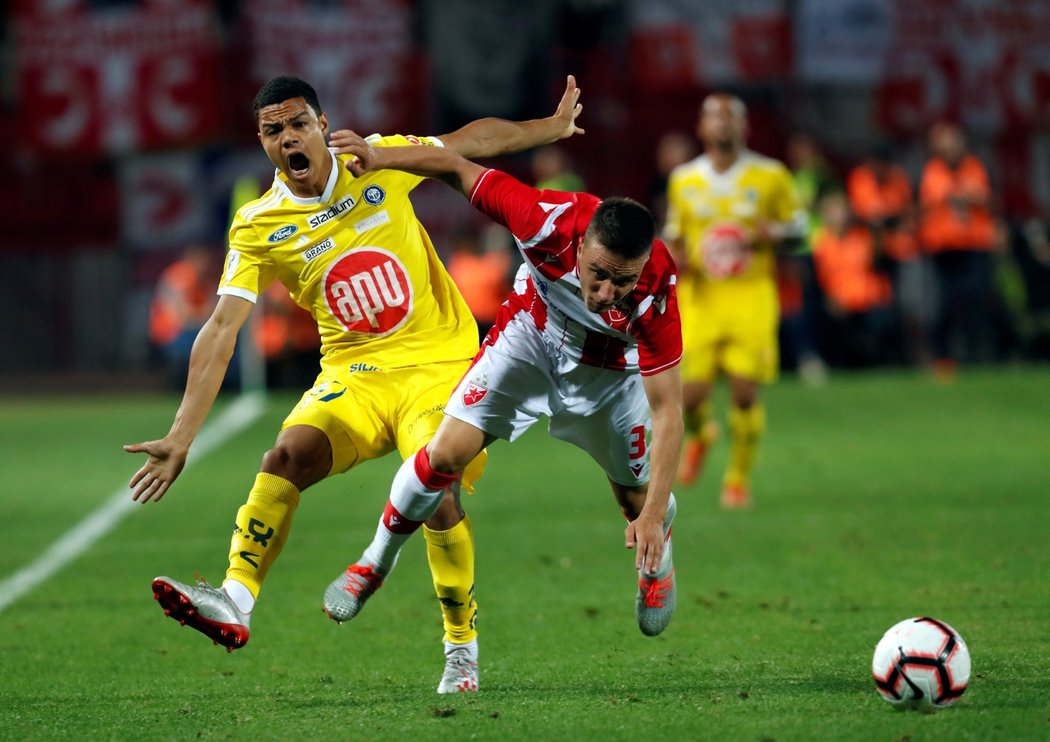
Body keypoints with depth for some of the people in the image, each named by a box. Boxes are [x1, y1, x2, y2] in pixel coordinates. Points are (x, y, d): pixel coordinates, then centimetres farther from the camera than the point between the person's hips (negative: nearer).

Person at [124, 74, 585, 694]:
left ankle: (462, 642, -1)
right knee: (288, 454, -27)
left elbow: (473, 139, 15)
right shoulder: (258, 229, -3)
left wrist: (555, 126, 22)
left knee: (435, 487, -22)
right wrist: (180, 438, -17)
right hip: (353, 375, 1)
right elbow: (221, 330, -9)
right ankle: (235, 603, -31)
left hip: (440, 361, -1)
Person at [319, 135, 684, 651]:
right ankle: (376, 562, 12)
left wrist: (654, 515, -39)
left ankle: (656, 564, 45)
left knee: (638, 500, 7)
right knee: (447, 451, -12)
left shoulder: (656, 293, -39)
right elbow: (459, 169, -24)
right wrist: (381, 157, -29)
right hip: (532, 333, 0)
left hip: (610, 369, 0)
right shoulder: (548, 220, -40)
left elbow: (667, 410, -34)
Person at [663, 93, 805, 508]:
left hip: (751, 298, -1)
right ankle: (699, 436, 29)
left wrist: (770, 234, -12)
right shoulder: (683, 181, 8)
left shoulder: (770, 177, 2)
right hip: (700, 298, 1)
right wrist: (675, 257, -1)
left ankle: (739, 479, 11)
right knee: (691, 394, -9)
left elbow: (797, 228, 10)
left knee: (745, 393, -10)